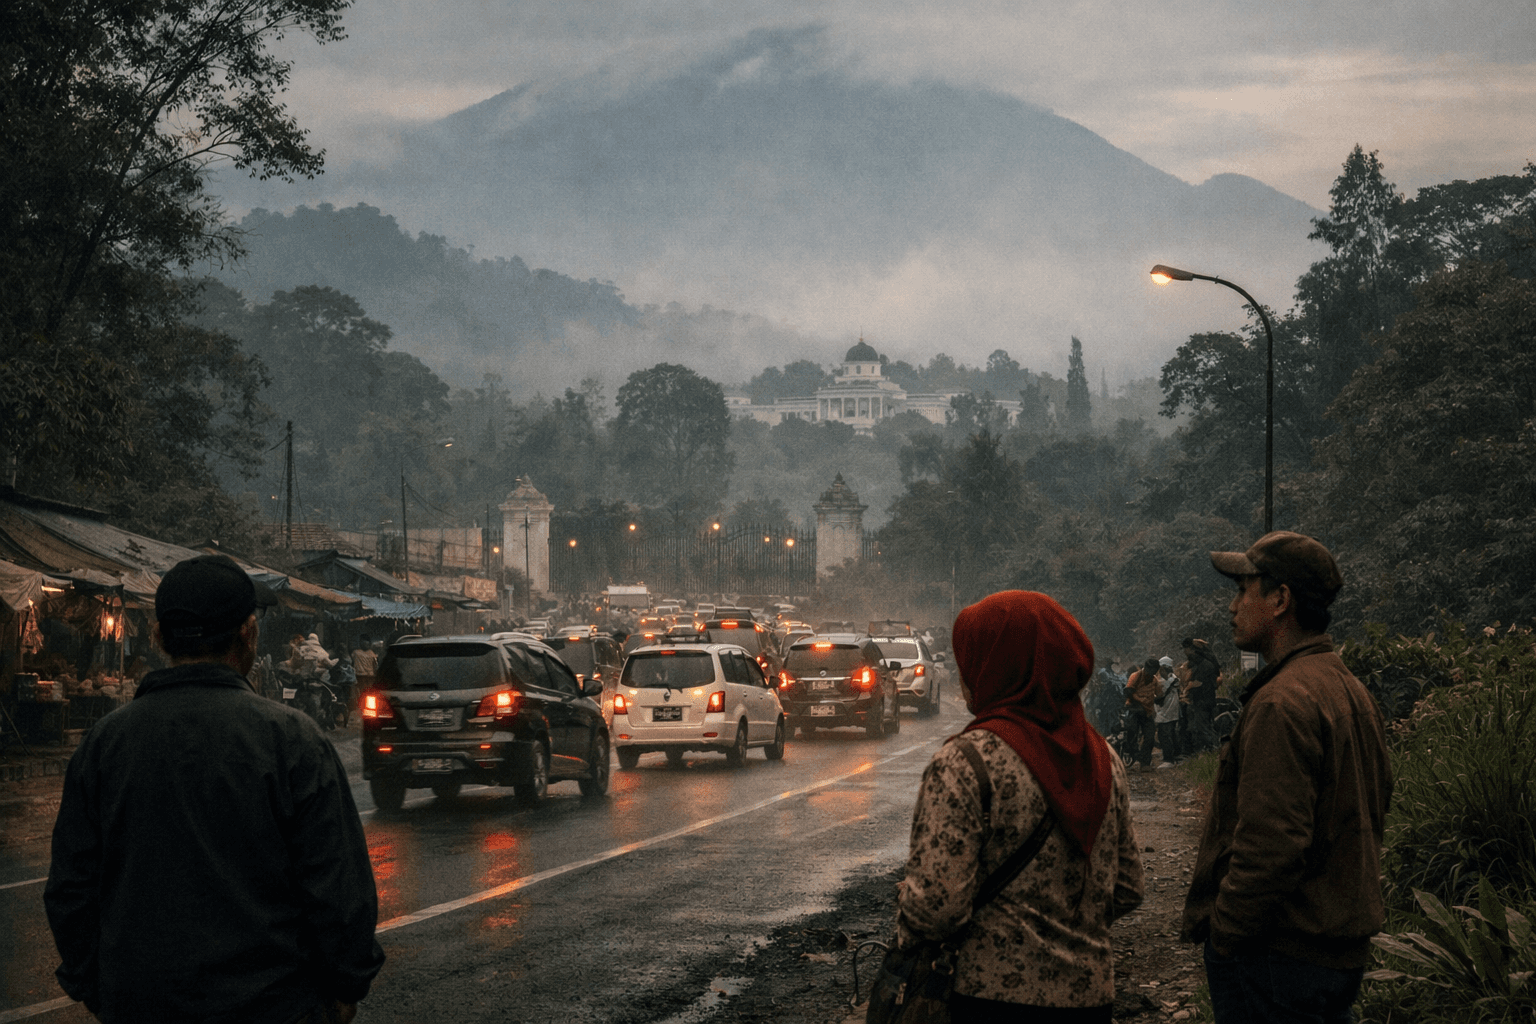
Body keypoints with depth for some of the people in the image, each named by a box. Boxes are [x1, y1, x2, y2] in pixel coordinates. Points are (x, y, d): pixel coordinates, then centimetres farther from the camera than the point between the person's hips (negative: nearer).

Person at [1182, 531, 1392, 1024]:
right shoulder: (1352, 692, 13)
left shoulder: (1282, 703, -19)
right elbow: (1375, 806, 19)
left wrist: (1225, 937, -17)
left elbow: (1271, 844, -25)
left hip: (1280, 955, -10)